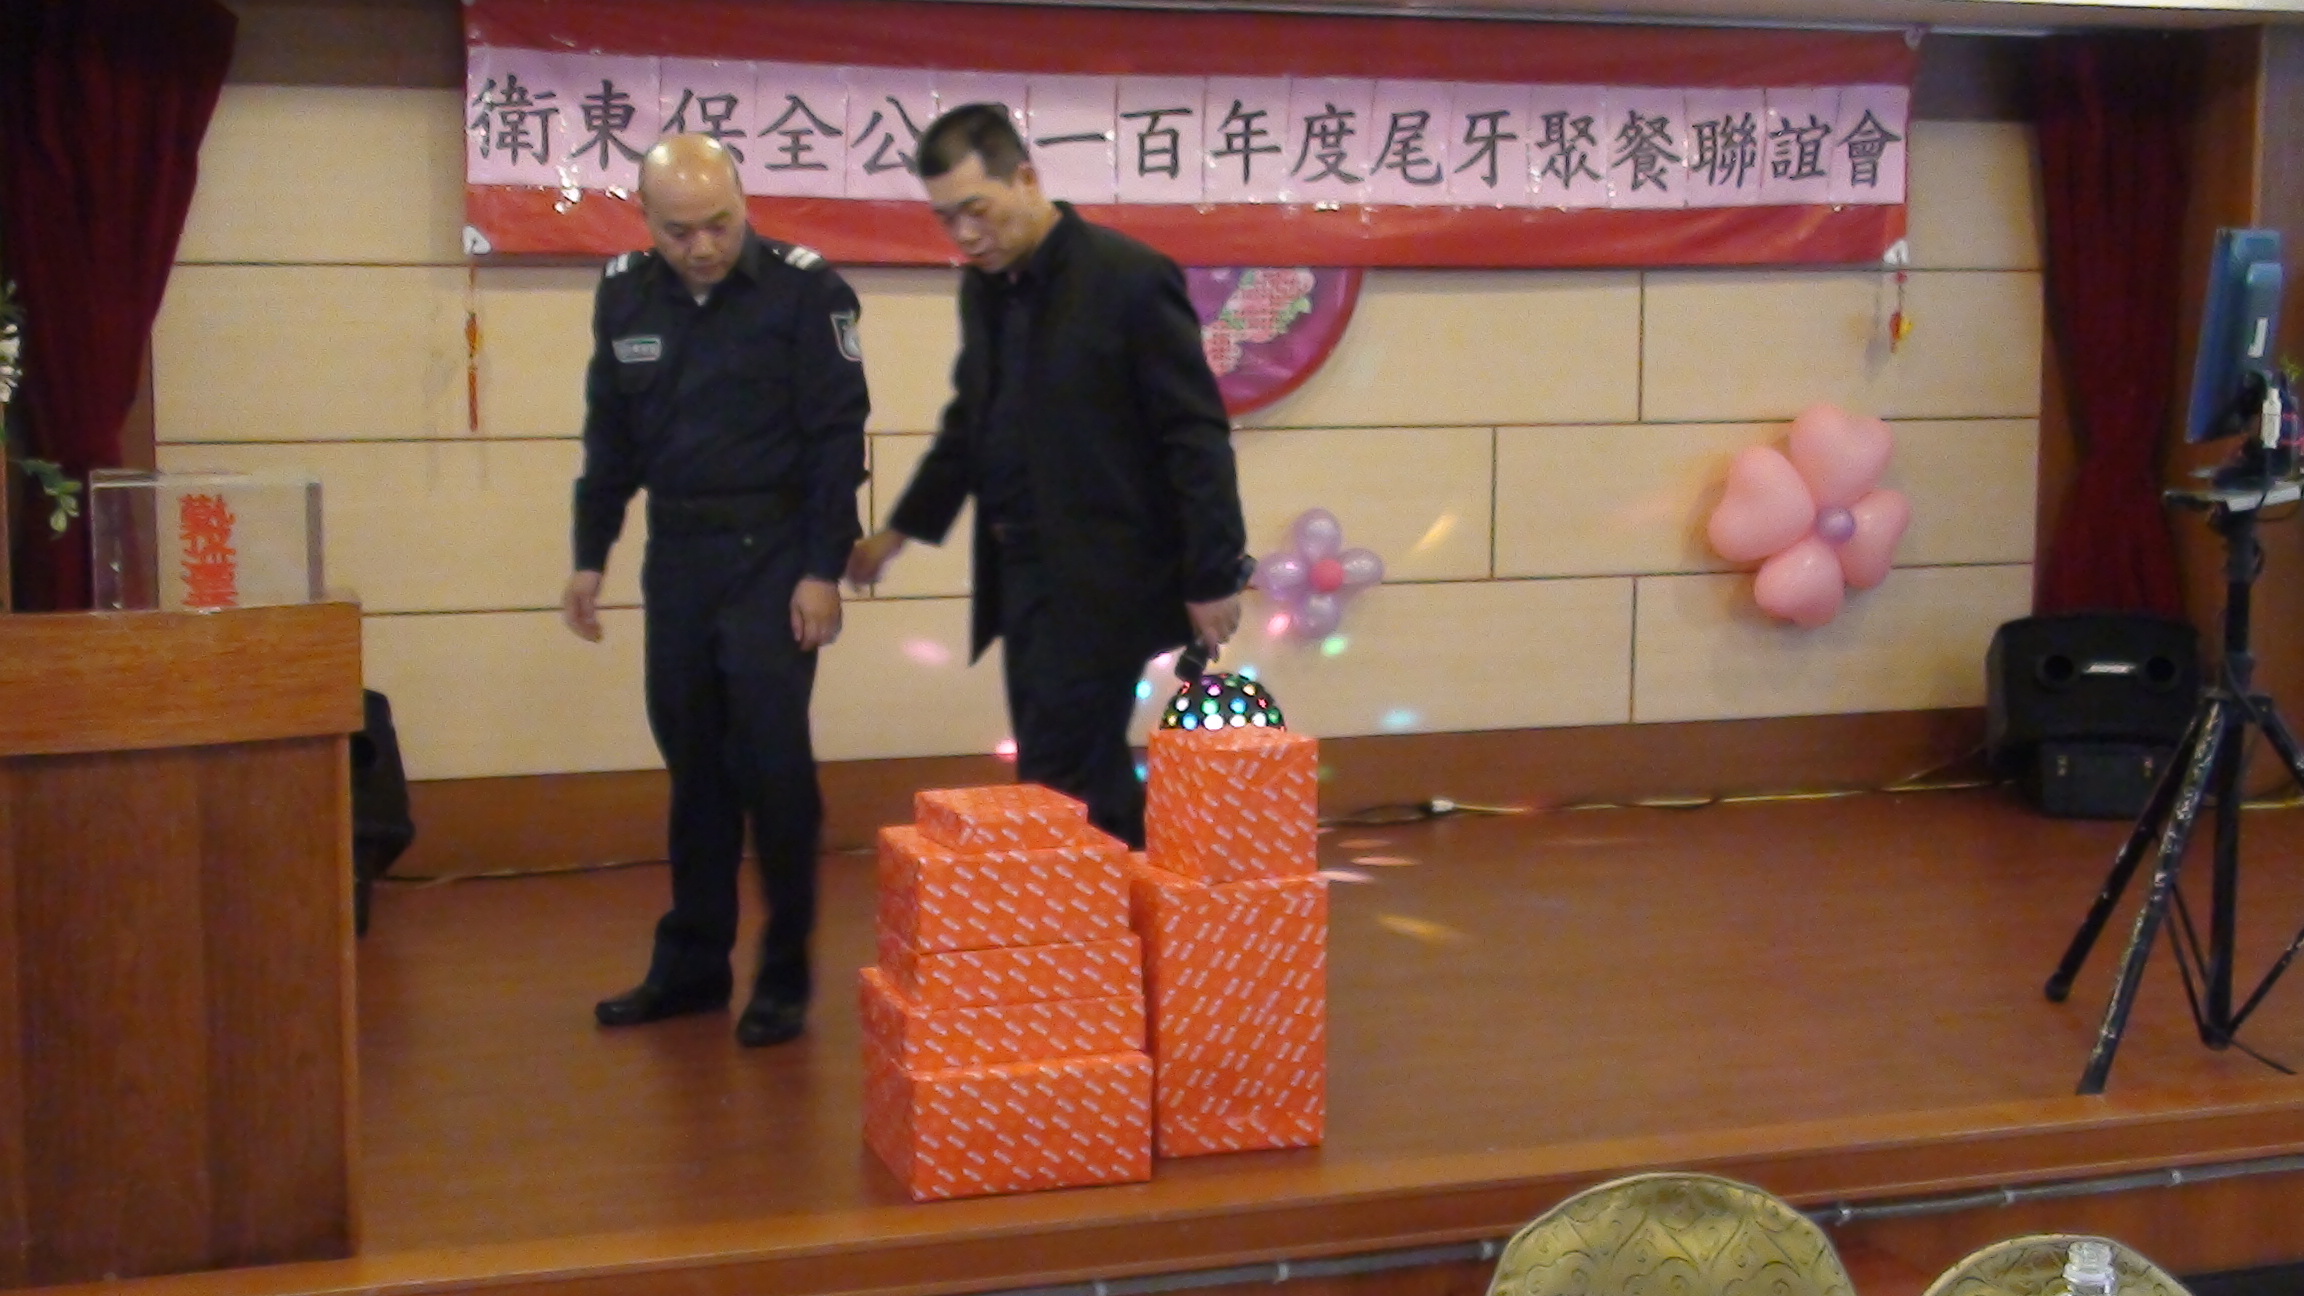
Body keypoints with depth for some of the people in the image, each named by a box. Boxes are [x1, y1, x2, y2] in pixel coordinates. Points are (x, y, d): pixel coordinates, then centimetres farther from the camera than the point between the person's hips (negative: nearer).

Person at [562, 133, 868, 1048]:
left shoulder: (804, 288, -11)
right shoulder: (624, 294, 4)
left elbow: (836, 438, -10)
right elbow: (609, 436, 13)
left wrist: (824, 571, -14)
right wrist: (590, 557, 11)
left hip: (772, 550, -5)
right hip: (676, 552, 5)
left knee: (771, 761, -3)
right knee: (693, 762, 11)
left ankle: (785, 974, 9)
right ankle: (691, 963, 21)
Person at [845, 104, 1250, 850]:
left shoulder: (1129, 278, -14)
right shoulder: (983, 286, 9)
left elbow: (1196, 436, -13)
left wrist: (1211, 576, -13)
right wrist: (900, 530, 25)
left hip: (1102, 581, -7)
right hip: (1021, 575, 7)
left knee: (1059, 791, -6)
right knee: (1089, 785, 12)